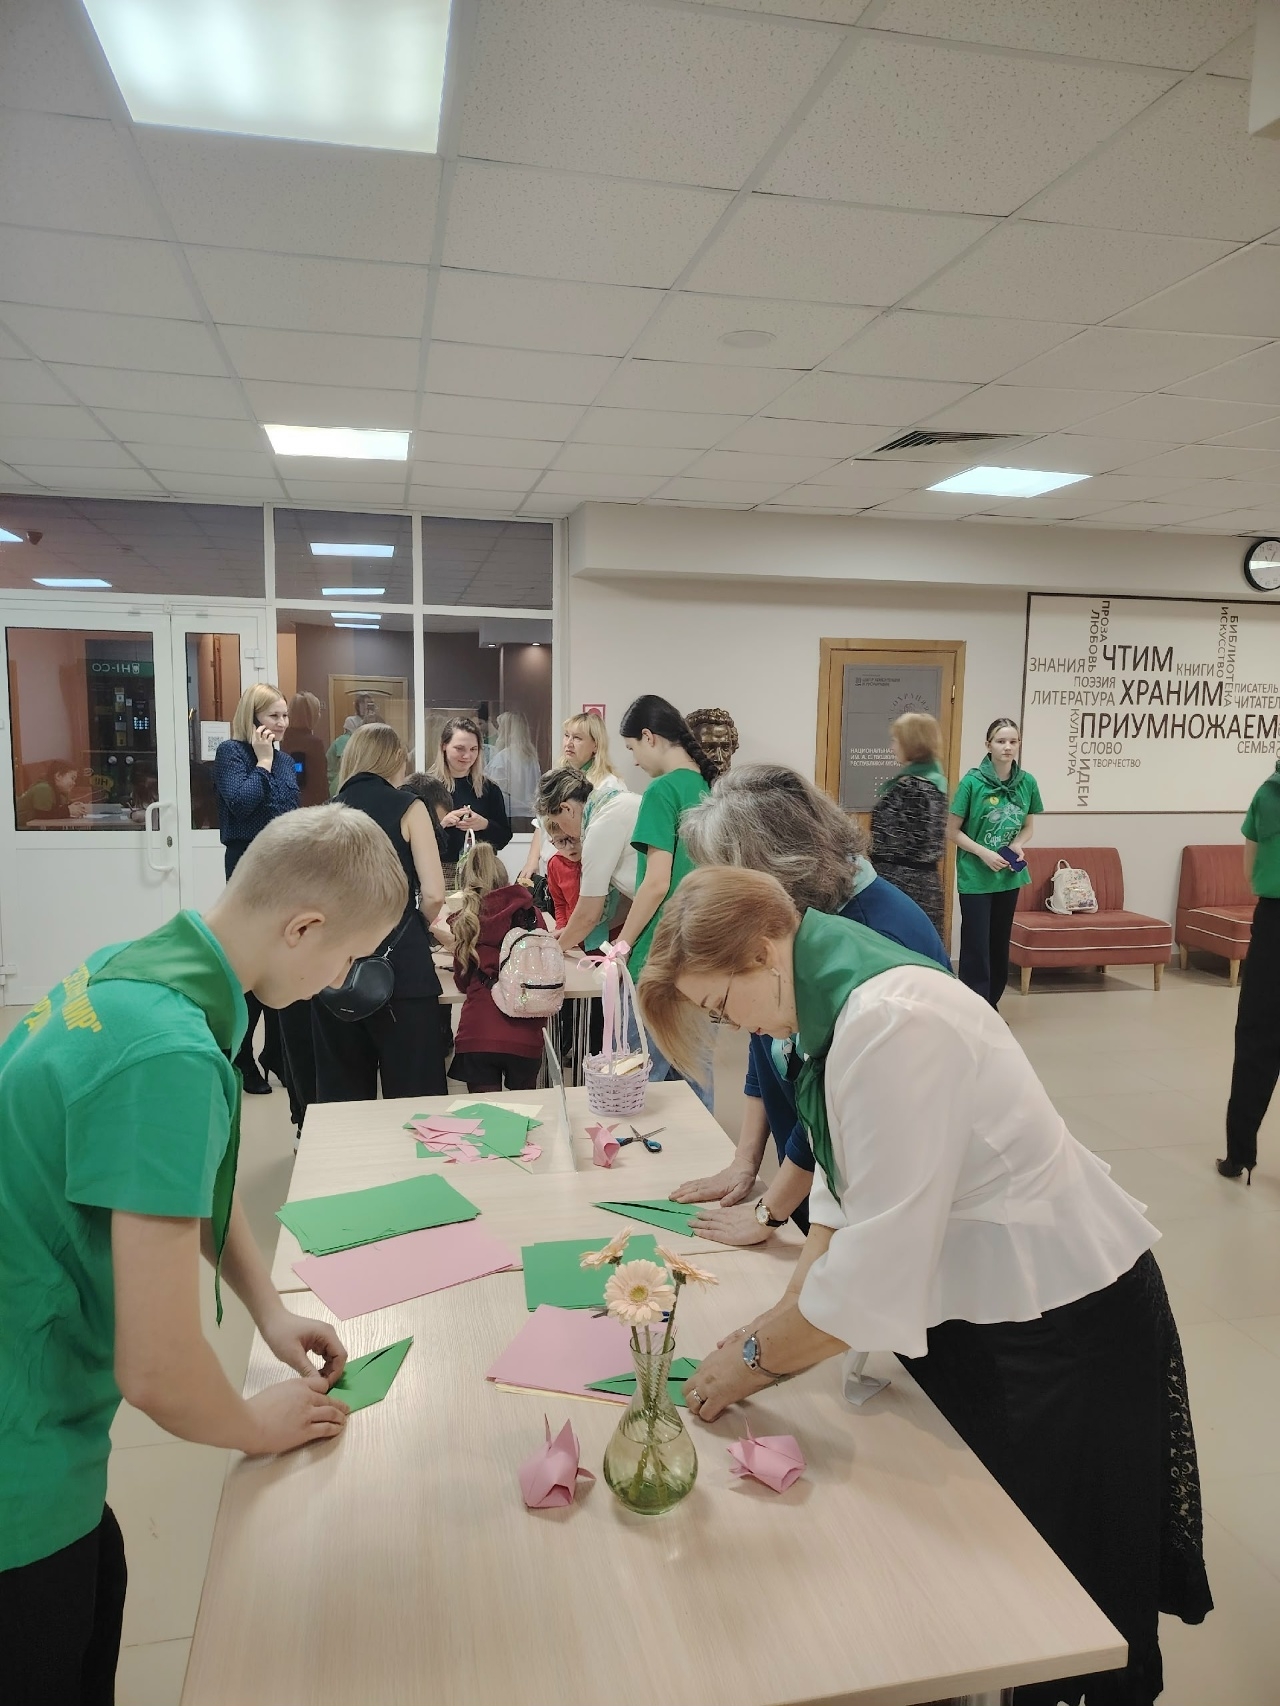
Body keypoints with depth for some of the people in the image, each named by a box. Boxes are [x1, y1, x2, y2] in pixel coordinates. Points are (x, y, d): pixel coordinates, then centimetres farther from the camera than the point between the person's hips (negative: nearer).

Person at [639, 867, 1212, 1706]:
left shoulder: (890, 1024, -31)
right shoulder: (837, 999, -2)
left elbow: (878, 1260, -28)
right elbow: (849, 1190, 5)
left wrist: (758, 1359, -14)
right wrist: (780, 1321, -2)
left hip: (1059, 1321, -8)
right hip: (975, 1303, 8)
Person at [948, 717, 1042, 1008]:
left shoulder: (1027, 782, -1)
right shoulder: (972, 781, -13)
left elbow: (1028, 827, 12)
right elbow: (952, 831, -9)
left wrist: (1018, 845, -8)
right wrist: (984, 853, -19)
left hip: (1009, 876, 5)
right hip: (975, 876, -4)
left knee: (1000, 943, 15)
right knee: (976, 946, -2)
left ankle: (991, 1005, 28)